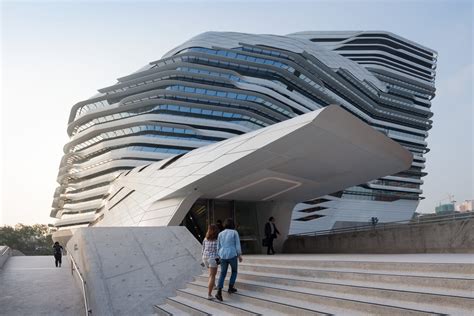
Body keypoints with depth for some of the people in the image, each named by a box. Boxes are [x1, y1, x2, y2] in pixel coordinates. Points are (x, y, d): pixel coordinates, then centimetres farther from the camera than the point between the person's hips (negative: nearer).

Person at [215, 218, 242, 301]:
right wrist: (240, 255, 4)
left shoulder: (220, 234, 6)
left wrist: (218, 257, 19)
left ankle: (219, 292, -6)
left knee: (222, 274, 11)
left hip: (223, 256, 3)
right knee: (234, 270, 24)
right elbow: (237, 245, -5)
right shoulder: (235, 232, -3)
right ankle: (230, 288, 25)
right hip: (232, 256, -3)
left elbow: (218, 247, 9)